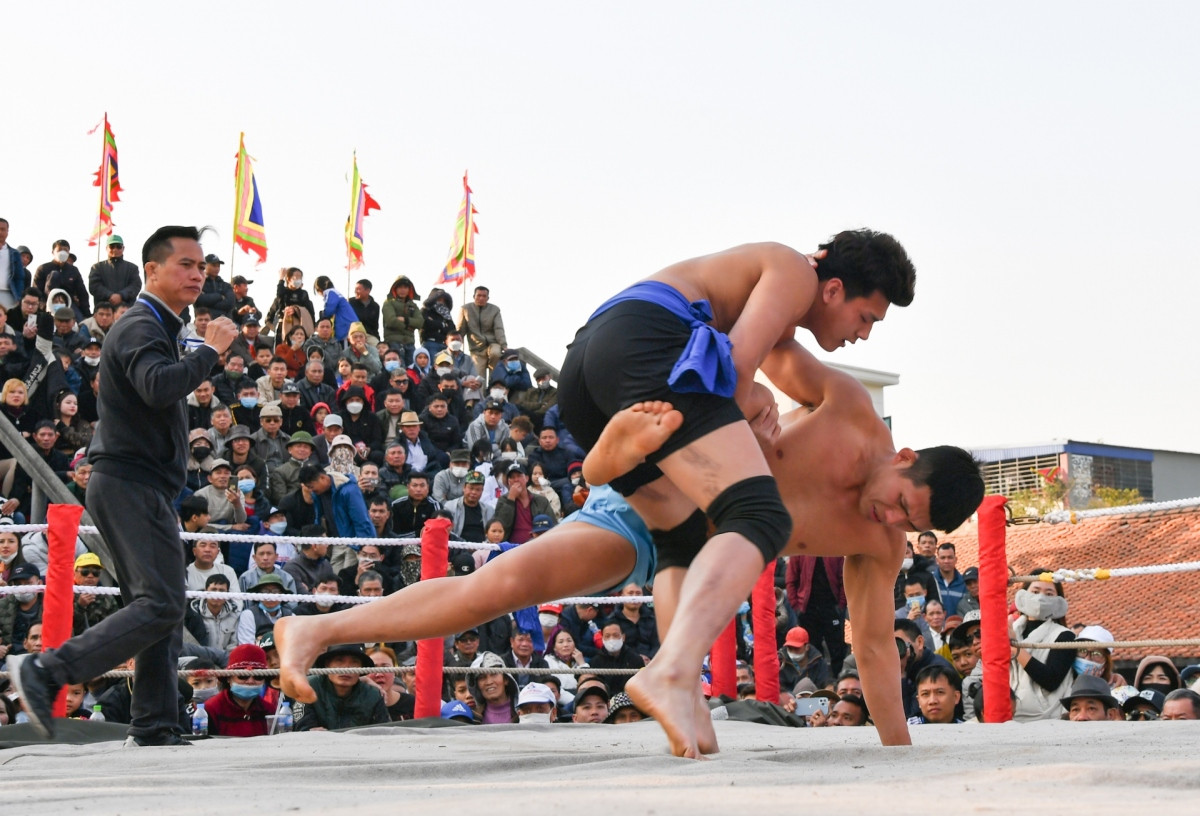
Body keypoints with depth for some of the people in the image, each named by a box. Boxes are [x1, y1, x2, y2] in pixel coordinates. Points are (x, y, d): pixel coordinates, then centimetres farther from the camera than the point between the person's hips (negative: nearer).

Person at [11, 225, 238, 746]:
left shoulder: (154, 328, 23)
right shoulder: (141, 328, -11)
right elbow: (158, 386, -30)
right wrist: (210, 351, -21)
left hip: (137, 487, 11)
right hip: (132, 485, -11)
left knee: (160, 607, 8)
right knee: (161, 605, -18)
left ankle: (154, 731, 7)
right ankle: (45, 673, -20)